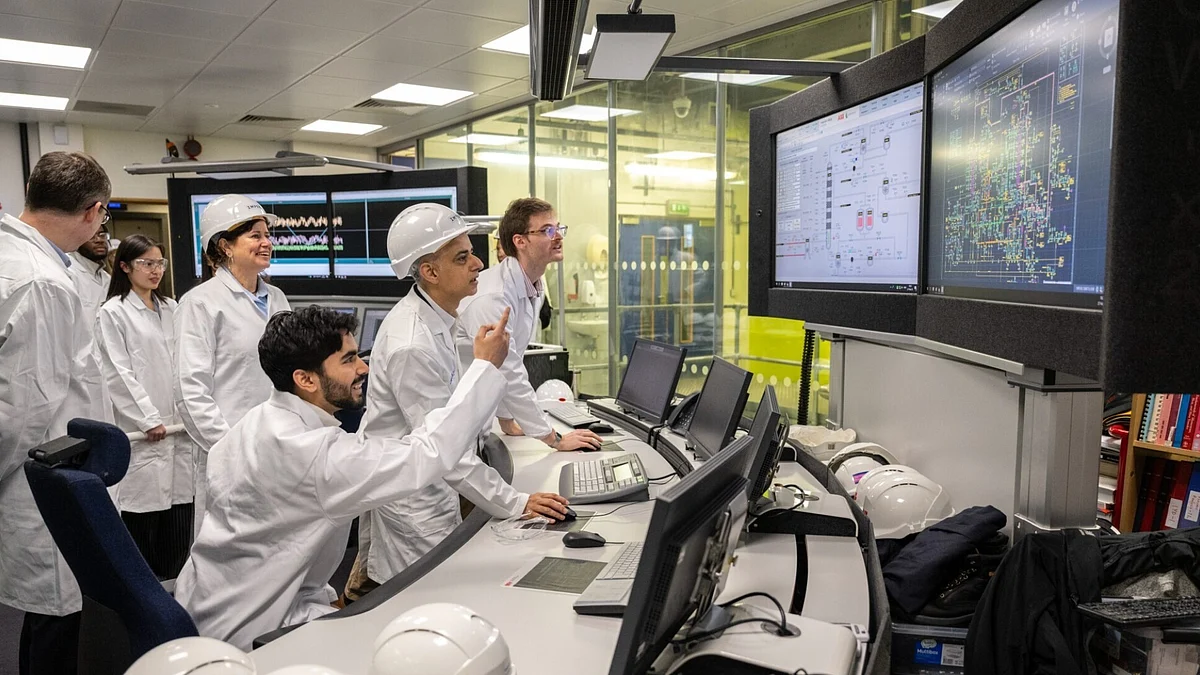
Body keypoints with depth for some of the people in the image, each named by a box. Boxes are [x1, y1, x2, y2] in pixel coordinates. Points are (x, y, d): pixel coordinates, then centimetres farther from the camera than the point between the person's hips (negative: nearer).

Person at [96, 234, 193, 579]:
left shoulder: (170, 308, 14)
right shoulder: (113, 312, -1)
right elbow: (118, 374, -7)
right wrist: (148, 419, -11)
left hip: (179, 427, 5)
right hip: (142, 432, -5)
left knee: (179, 510, 6)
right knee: (142, 512, -1)